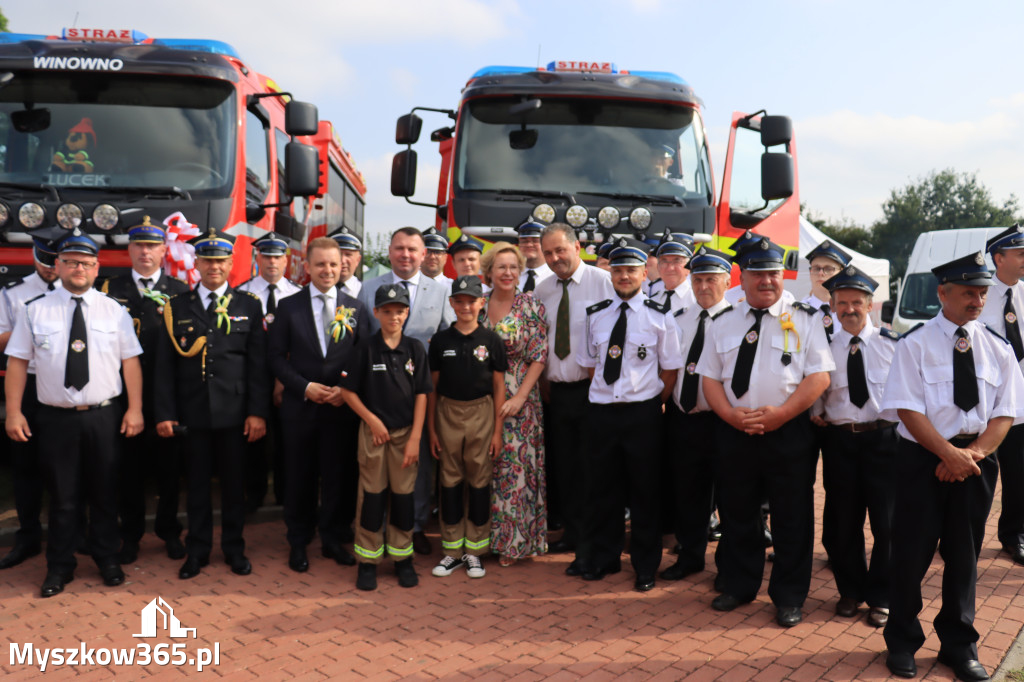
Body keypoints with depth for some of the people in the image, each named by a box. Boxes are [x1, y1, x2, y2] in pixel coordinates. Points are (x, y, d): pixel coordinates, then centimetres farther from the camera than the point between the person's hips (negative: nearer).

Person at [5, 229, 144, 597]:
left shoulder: (114, 311, 2)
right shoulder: (35, 311, 2)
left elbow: (130, 360, 1)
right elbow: (17, 362, 1)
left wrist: (135, 409, -4)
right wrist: (13, 412, -4)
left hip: (104, 417, 1)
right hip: (56, 418, 0)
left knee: (105, 493, 11)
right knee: (62, 496, 8)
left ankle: (107, 559, 27)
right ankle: (59, 566, 23)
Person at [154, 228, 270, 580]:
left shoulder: (249, 305, 3)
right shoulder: (177, 307, 5)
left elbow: (258, 364, 0)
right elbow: (165, 365, 3)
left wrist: (257, 412, -6)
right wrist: (164, 413, -3)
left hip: (234, 413, 0)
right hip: (192, 413, 1)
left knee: (234, 484, 9)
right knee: (197, 485, 9)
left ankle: (234, 549, 24)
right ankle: (197, 551, 23)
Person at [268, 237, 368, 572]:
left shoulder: (356, 308, 4)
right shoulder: (288, 306, 2)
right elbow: (276, 357, 0)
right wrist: (304, 387, -11)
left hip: (342, 408, 1)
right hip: (300, 407, 0)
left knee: (339, 477, 7)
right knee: (299, 478, 8)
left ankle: (334, 539, 25)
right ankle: (298, 543, 24)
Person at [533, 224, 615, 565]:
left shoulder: (604, 282, -8)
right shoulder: (541, 291, 10)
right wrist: (543, 380, 11)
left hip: (593, 389, -6)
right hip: (557, 392, 6)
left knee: (591, 469, -2)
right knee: (563, 467, 14)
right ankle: (571, 532, 30)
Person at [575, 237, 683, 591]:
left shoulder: (659, 317, -3)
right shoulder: (595, 315, 5)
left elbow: (670, 369, 1)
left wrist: (653, 404, -1)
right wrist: (603, 395, 5)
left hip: (643, 413, -2)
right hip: (601, 412, 3)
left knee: (645, 492, 8)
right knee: (602, 489, 12)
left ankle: (645, 567, 24)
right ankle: (602, 558, 30)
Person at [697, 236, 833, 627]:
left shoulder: (804, 320, 0)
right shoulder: (725, 324, 10)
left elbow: (819, 376, -7)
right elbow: (709, 377, 8)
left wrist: (780, 413, -17)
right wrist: (732, 415, -9)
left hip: (789, 433, -3)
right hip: (735, 432, 3)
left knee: (791, 519, 6)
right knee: (736, 514, 14)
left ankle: (789, 598, 21)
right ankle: (737, 585, 32)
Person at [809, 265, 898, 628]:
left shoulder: (892, 343, 1)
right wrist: (815, 412, -7)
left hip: (884, 437, -1)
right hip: (839, 438, 1)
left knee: (886, 520, 3)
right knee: (843, 520, 9)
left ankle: (880, 596, 20)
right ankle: (850, 591, 28)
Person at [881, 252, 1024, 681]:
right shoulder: (915, 344, -6)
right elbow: (908, 409, -12)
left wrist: (972, 453, -14)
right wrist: (949, 453, -20)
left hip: (976, 462, 3)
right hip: (923, 459, -3)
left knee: (964, 555, 12)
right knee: (912, 552, 3)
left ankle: (959, 646, 28)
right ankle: (902, 642, 21)